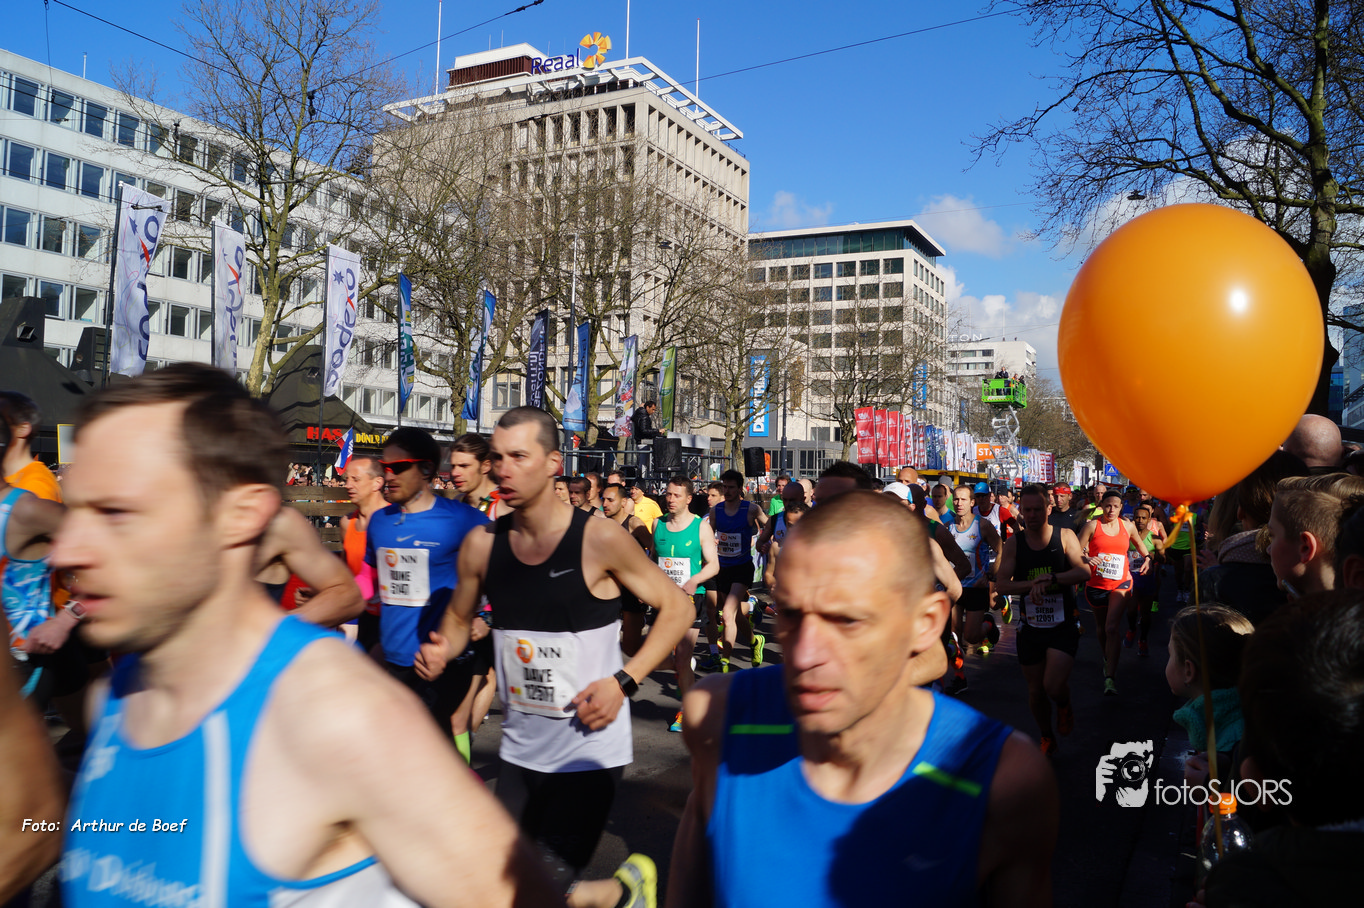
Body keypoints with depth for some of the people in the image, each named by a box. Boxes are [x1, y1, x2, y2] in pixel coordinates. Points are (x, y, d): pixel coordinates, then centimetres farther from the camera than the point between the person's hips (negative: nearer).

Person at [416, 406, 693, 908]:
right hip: (519, 748, 6)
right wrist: (441, 651, -8)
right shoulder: (482, 544, -3)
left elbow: (677, 607, -8)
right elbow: (458, 617, 14)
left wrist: (623, 681, -17)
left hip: (588, 748, -5)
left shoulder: (598, 539, -16)